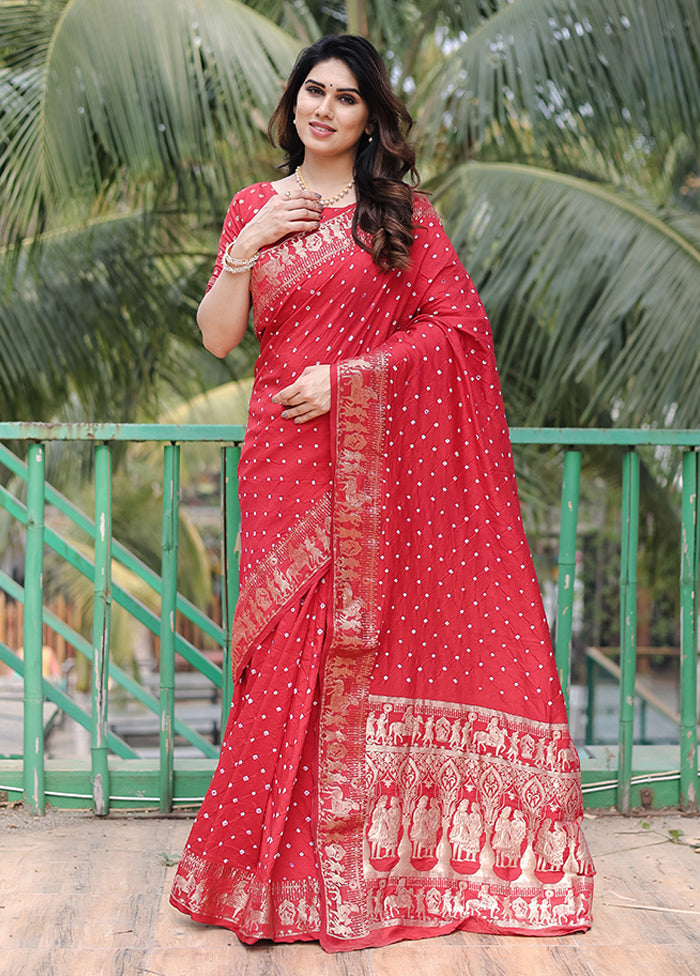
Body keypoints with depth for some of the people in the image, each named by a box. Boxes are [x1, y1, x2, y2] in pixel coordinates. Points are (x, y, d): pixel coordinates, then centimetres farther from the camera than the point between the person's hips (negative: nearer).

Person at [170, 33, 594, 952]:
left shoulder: (401, 210, 4)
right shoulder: (254, 208, 12)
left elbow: (458, 323, -3)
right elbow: (217, 336, 6)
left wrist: (347, 376, -11)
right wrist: (249, 244, -7)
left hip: (378, 456, -2)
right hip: (286, 459, 2)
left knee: (372, 638, -2)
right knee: (291, 644, 1)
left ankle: (374, 855, 9)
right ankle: (282, 864, 12)